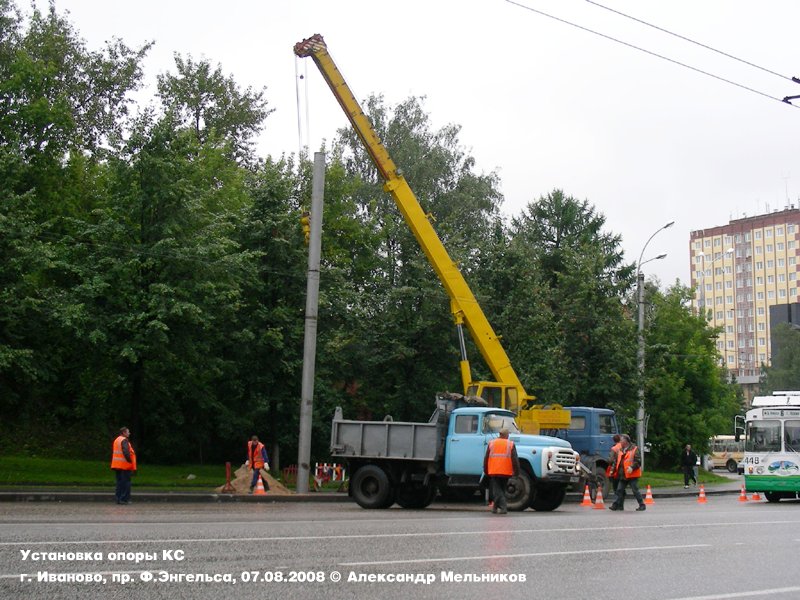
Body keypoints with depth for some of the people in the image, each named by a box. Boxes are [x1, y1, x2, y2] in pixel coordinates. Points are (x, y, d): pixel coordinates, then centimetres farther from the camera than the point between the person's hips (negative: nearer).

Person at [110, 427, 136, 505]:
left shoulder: (116, 440, 17)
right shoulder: (124, 440, -11)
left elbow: (113, 452, 20)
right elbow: (126, 452, -23)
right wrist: (130, 461, -16)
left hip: (117, 465, 9)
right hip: (124, 465, -9)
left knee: (119, 482, 12)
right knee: (126, 482, -4)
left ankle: (118, 498, 12)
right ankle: (124, 499, -6)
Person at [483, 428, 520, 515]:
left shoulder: (491, 443, 6)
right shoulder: (511, 444, 1)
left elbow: (486, 458, 7)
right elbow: (515, 459, -5)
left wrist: (486, 471, 15)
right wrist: (516, 471, 2)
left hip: (494, 472, -1)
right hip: (506, 472, 1)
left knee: (497, 490, -1)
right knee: (502, 489, 18)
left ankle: (503, 507, -17)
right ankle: (496, 507, 22)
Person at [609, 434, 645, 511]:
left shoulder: (634, 449, -7)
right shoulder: (621, 450, 15)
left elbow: (638, 461, -13)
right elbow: (618, 461, 21)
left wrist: (632, 467, -26)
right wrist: (614, 470, 12)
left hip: (632, 475, -7)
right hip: (623, 475, 7)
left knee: (635, 490, -4)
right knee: (619, 490, 6)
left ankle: (642, 505, 6)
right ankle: (617, 505, 11)